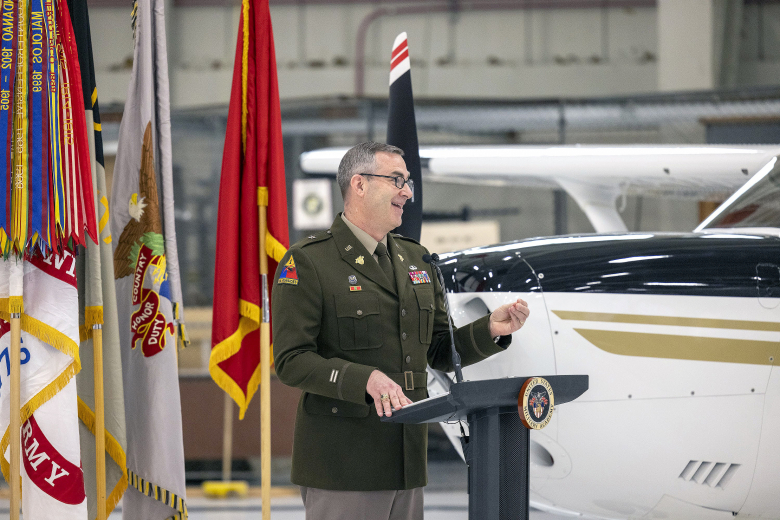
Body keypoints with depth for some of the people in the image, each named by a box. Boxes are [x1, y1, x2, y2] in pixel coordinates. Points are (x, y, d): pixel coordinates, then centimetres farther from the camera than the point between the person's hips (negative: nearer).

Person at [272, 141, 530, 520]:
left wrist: (489, 330, 0)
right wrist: (365, 379, -26)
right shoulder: (307, 262, -6)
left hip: (406, 462, 7)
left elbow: (439, 352, 19)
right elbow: (290, 361, -13)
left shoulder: (415, 259, 17)